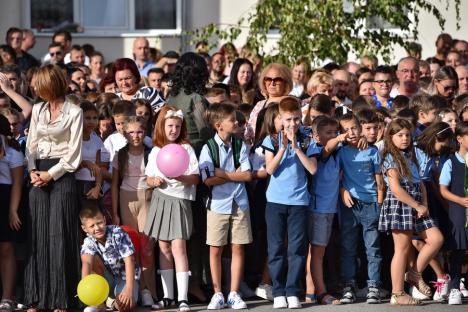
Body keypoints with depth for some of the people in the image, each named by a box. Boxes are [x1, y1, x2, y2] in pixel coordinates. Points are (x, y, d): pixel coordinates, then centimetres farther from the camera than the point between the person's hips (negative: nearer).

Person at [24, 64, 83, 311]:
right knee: (37, 235, 2)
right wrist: (32, 170, -3)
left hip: (61, 175, -5)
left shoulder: (74, 112, -3)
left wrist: (50, 174, -11)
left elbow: (73, 153, -6)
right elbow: (31, 144, 14)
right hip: (39, 175, 5)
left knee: (60, 235, -6)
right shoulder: (38, 110, 13)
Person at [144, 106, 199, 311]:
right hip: (160, 199, 4)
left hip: (180, 200, -4)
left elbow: (195, 178, -3)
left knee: (178, 247, -12)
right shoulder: (156, 151, 11)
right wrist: (154, 180, -9)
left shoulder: (186, 149, 1)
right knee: (164, 248, 6)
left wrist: (181, 178, -21)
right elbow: (148, 179, 13)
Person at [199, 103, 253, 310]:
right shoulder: (208, 148, -5)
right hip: (217, 204, -2)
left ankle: (234, 293, 11)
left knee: (237, 248, 4)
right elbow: (208, 180, -13)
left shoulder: (241, 146, 3)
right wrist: (235, 175, -10)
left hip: (239, 203, 2)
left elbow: (248, 175, -5)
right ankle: (217, 294, 12)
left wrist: (224, 174, -12)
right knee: (215, 250, 3)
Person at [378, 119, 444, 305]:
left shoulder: (410, 157, 17)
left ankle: (415, 274, 12)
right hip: (399, 206, -8)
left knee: (436, 239, -3)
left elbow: (419, 183, 16)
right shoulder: (391, 158, -8)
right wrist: (417, 206, -14)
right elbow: (396, 188, -17)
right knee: (403, 248, -5)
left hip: (417, 206, 8)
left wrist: (425, 205, -1)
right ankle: (397, 294, 0)